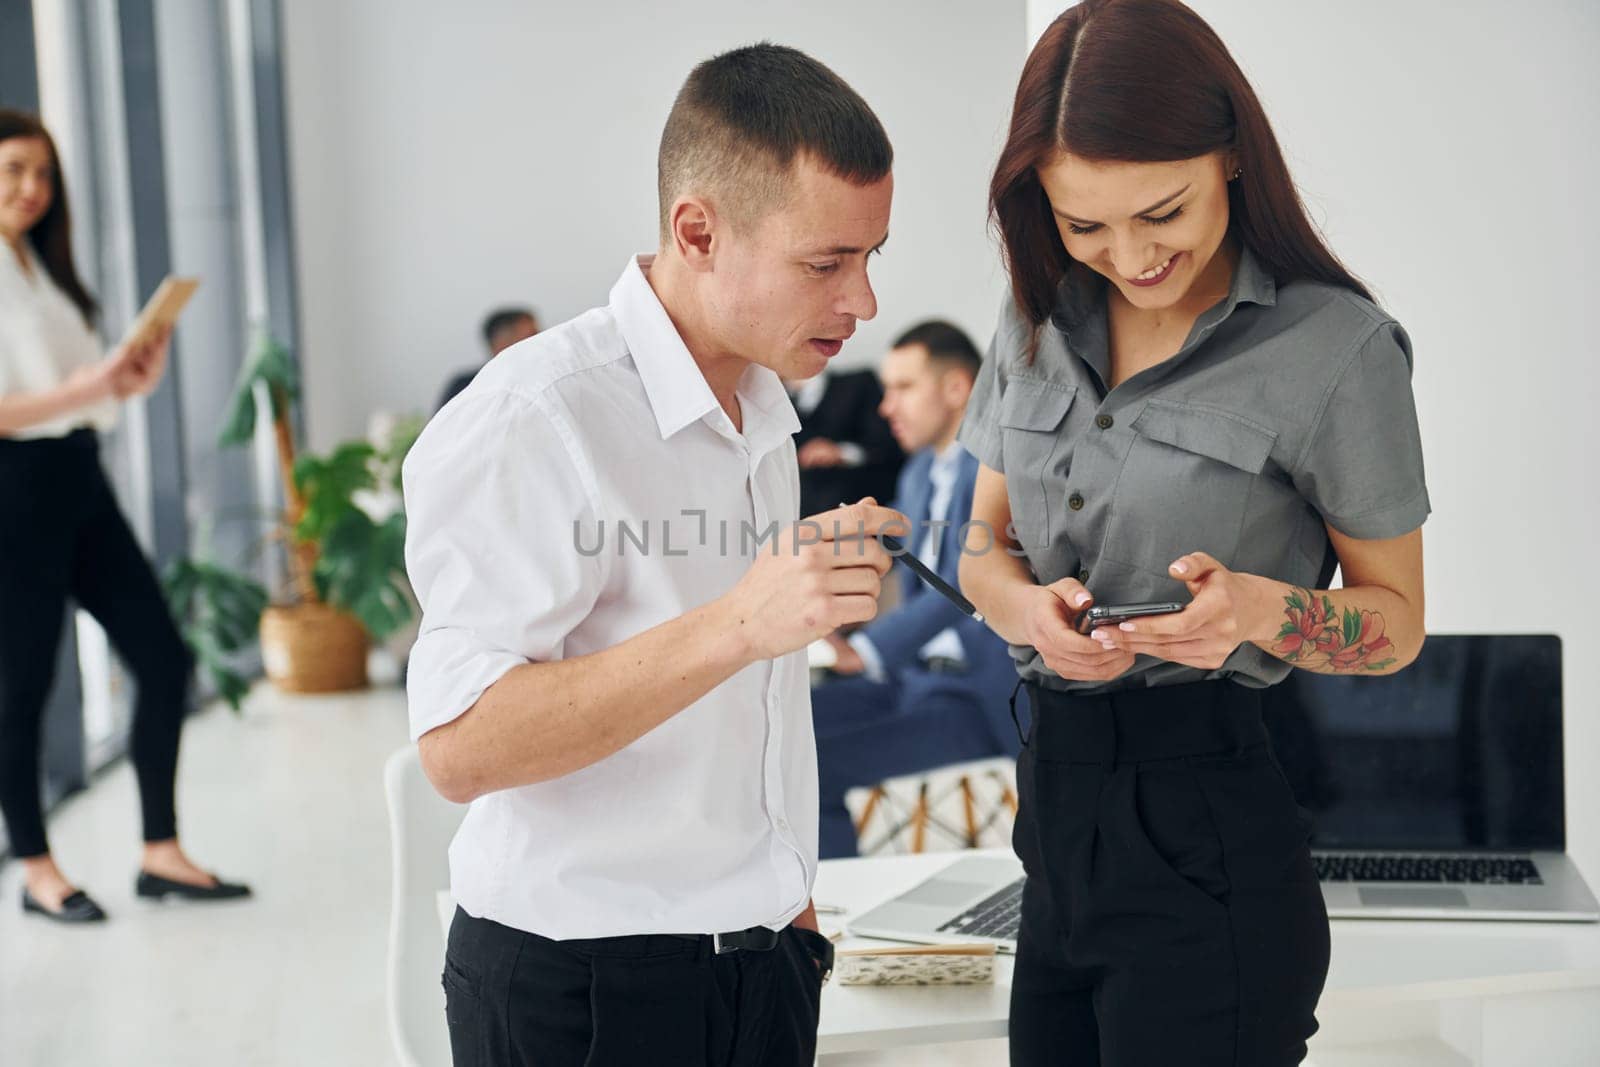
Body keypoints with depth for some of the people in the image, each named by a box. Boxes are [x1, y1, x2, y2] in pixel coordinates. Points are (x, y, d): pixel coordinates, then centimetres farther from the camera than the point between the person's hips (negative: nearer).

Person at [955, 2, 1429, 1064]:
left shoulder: (1336, 347, -11)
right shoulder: (1039, 320, 6)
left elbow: (1398, 619, -4)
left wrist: (1258, 608, -24)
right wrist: (1031, 607, -10)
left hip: (1208, 826, -6)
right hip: (1058, 792, 6)